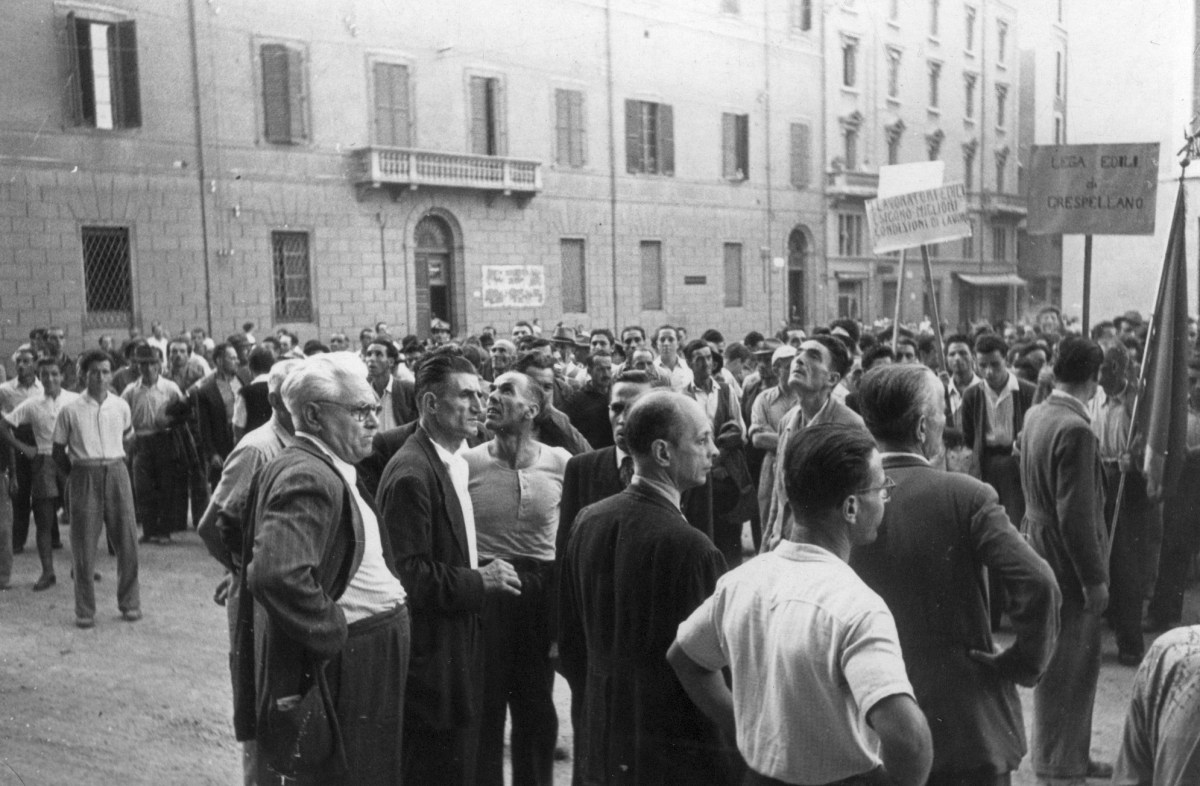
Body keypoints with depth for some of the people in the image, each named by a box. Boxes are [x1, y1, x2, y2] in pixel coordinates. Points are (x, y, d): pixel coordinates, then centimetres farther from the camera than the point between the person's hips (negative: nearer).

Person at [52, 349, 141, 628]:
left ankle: (129, 603, 17)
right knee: (84, 545, 2)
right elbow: (58, 451, 5)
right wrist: (75, 473, 3)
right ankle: (85, 610, 12)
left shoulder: (121, 406, 3)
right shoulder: (70, 411, -3)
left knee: (127, 540, 3)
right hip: (84, 477, -2)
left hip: (116, 474, 2)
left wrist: (112, 462, 13)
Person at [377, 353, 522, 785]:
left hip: (456, 641, 9)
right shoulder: (411, 473, -21)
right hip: (430, 654, -9)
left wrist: (482, 574, 4)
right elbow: (407, 573, -24)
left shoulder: (453, 461, 9)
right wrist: (479, 581, -19)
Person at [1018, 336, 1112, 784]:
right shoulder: (1075, 430, -23)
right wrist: (1095, 578, -17)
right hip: (1067, 562, -9)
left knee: (1061, 665, 20)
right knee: (1067, 668, 3)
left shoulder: (1036, 415, 5)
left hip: (1042, 548, 9)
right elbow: (1076, 515, -24)